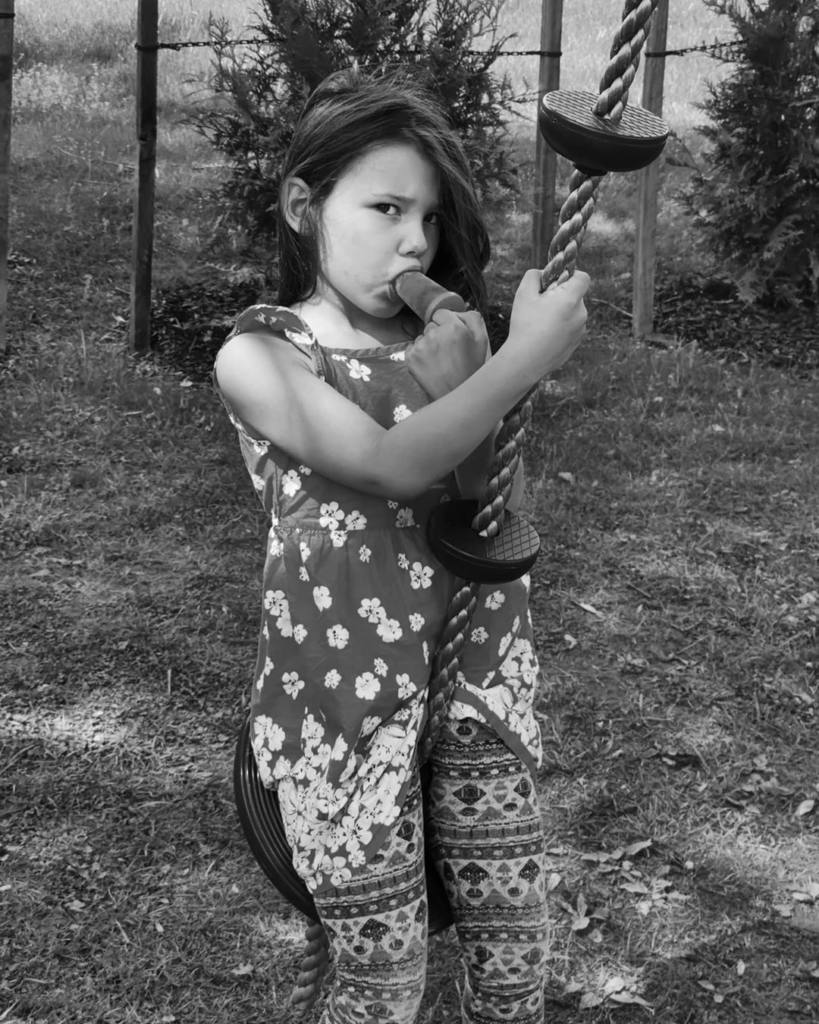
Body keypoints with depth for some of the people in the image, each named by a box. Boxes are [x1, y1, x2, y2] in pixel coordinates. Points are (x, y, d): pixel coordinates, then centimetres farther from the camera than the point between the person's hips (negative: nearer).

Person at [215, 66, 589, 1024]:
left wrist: (457, 381, -19)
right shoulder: (257, 356, -8)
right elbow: (391, 465, -23)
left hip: (477, 670, 4)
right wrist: (526, 356, -22)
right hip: (342, 691, -3)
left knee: (513, 947, 12)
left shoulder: (447, 339, 1)